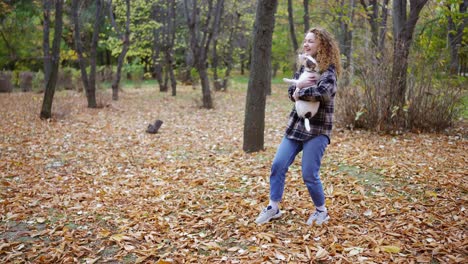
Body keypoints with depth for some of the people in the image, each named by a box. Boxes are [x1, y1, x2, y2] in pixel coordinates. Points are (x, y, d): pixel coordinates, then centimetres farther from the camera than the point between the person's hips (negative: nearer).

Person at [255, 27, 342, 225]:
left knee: (309, 175, -4)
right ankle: (273, 208, 16)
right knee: (278, 165, 2)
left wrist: (300, 93, -17)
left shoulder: (328, 69, -11)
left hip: (317, 129, -7)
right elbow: (292, 92, 2)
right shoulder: (304, 66, 12)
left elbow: (323, 91, -31)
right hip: (296, 125, 7)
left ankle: (321, 211, 20)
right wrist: (300, 86, -20)